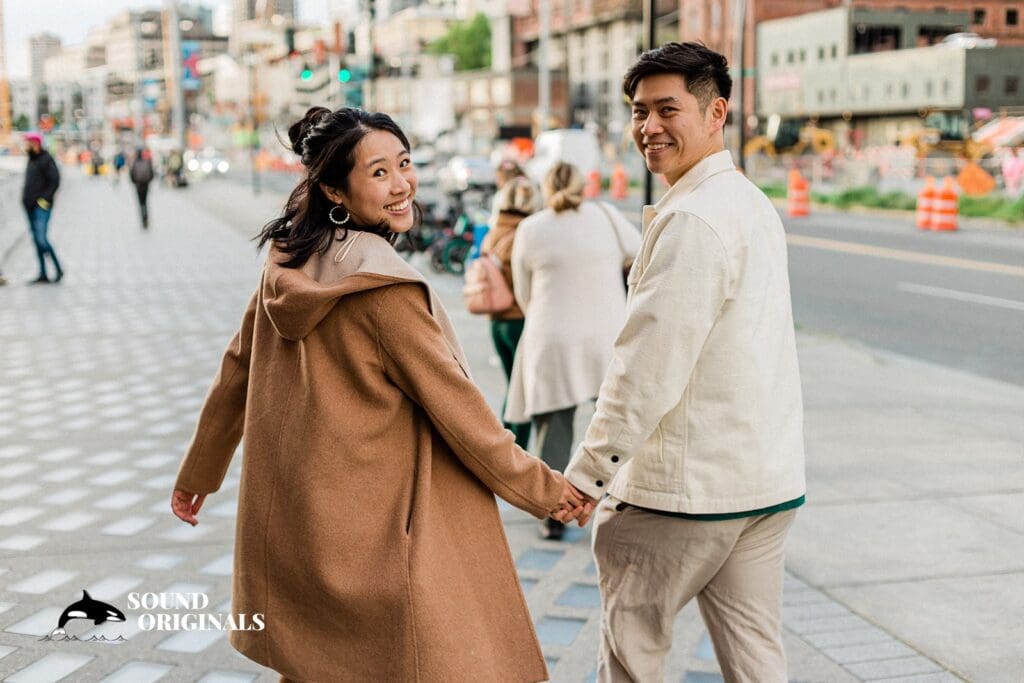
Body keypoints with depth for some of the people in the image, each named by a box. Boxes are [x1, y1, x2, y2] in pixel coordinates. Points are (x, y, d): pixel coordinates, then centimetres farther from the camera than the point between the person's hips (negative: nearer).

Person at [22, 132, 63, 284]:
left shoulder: (46, 159, -9)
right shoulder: (31, 160, 17)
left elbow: (55, 181, -16)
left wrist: (44, 198, -19)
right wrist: (25, 197, 11)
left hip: (41, 206, -9)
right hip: (30, 206, 9)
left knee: (41, 239, -15)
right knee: (36, 240, 7)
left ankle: (58, 269, -1)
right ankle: (43, 274, 9)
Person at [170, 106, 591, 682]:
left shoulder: (287, 266, 2)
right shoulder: (382, 288, -20)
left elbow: (238, 372, 12)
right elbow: (454, 405, -15)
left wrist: (200, 472, 26)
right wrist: (543, 489, -5)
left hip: (292, 519, 9)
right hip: (377, 533, -8)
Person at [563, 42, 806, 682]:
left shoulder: (693, 219, -18)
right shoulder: (754, 203, 14)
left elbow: (650, 364, -22)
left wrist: (585, 475, -15)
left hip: (689, 485, -9)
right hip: (771, 477, 9)